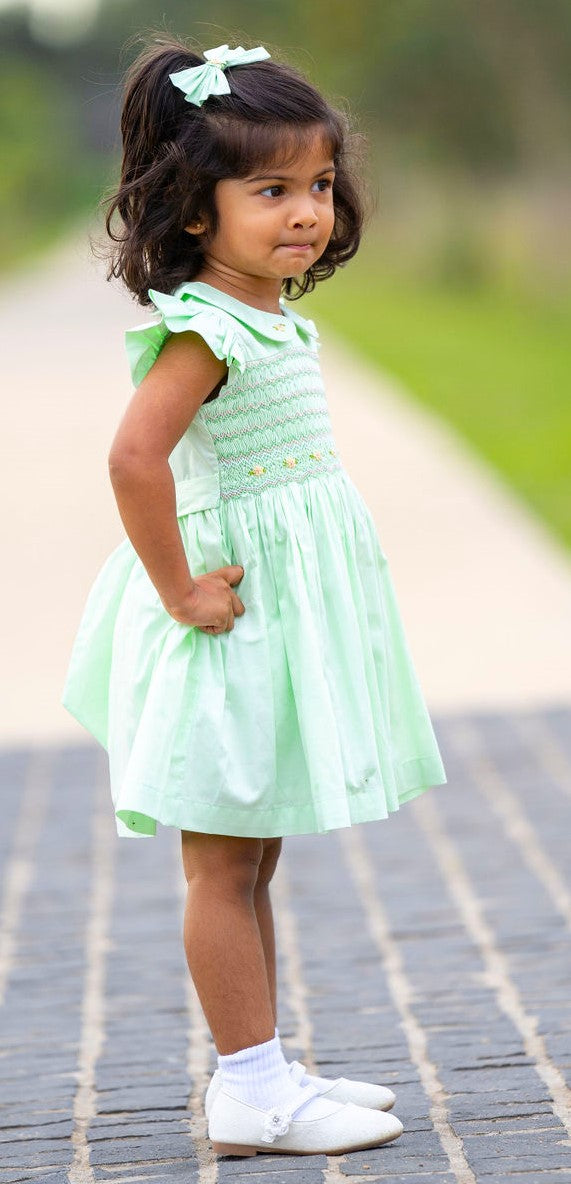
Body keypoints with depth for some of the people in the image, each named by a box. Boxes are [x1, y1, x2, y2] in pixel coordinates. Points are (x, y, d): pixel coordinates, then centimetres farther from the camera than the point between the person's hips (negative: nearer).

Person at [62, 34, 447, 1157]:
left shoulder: (276, 320, 11)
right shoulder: (204, 329, -19)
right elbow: (135, 456, -32)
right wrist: (182, 593, -24)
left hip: (290, 627, 9)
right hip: (236, 627, -9)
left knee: (250, 861, 15)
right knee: (223, 866, -1)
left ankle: (263, 1070, 24)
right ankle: (251, 1096, 5)